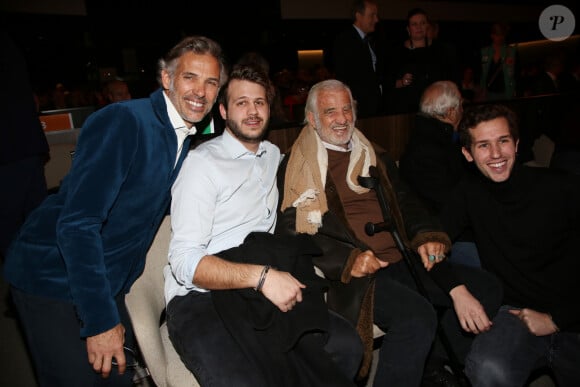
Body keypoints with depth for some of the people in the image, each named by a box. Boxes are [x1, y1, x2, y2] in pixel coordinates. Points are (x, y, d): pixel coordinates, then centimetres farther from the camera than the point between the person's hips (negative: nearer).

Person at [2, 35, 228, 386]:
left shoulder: (184, 137, 3)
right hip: (55, 280, -7)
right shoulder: (124, 121, -21)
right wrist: (101, 320, -25)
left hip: (107, 283, 7)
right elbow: (76, 224, -27)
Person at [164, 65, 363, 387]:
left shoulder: (274, 155, 16)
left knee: (346, 345, -15)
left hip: (255, 296, 6)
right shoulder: (202, 162, -6)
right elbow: (184, 261, -15)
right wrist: (261, 276, -25)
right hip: (200, 299, -5)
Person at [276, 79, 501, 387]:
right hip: (353, 275, -7)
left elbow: (407, 205, 19)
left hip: (402, 261, 7)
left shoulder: (376, 159, 20)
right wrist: (348, 260, -19)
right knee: (417, 317, -31)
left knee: (486, 289, -3)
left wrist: (426, 236, -3)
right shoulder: (297, 167, 0)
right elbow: (291, 233, -8)